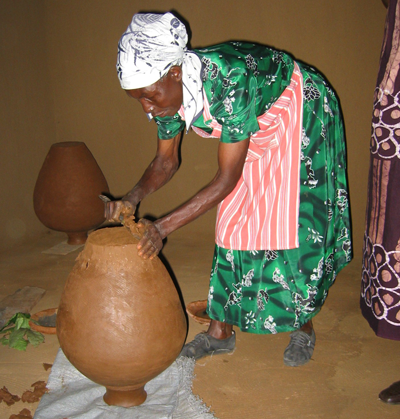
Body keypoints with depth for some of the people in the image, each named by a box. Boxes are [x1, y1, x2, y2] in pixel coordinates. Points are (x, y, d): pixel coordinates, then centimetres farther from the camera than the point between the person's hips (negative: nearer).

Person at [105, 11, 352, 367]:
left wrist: (164, 226, -37)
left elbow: (227, 178, -36)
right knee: (234, 224, 3)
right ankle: (221, 331, 14)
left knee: (297, 224, -5)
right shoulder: (166, 91, -18)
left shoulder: (228, 82, -41)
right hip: (255, 128, 7)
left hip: (301, 118, -6)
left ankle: (304, 327, 17)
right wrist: (133, 198, -22)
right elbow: (166, 160, -5)